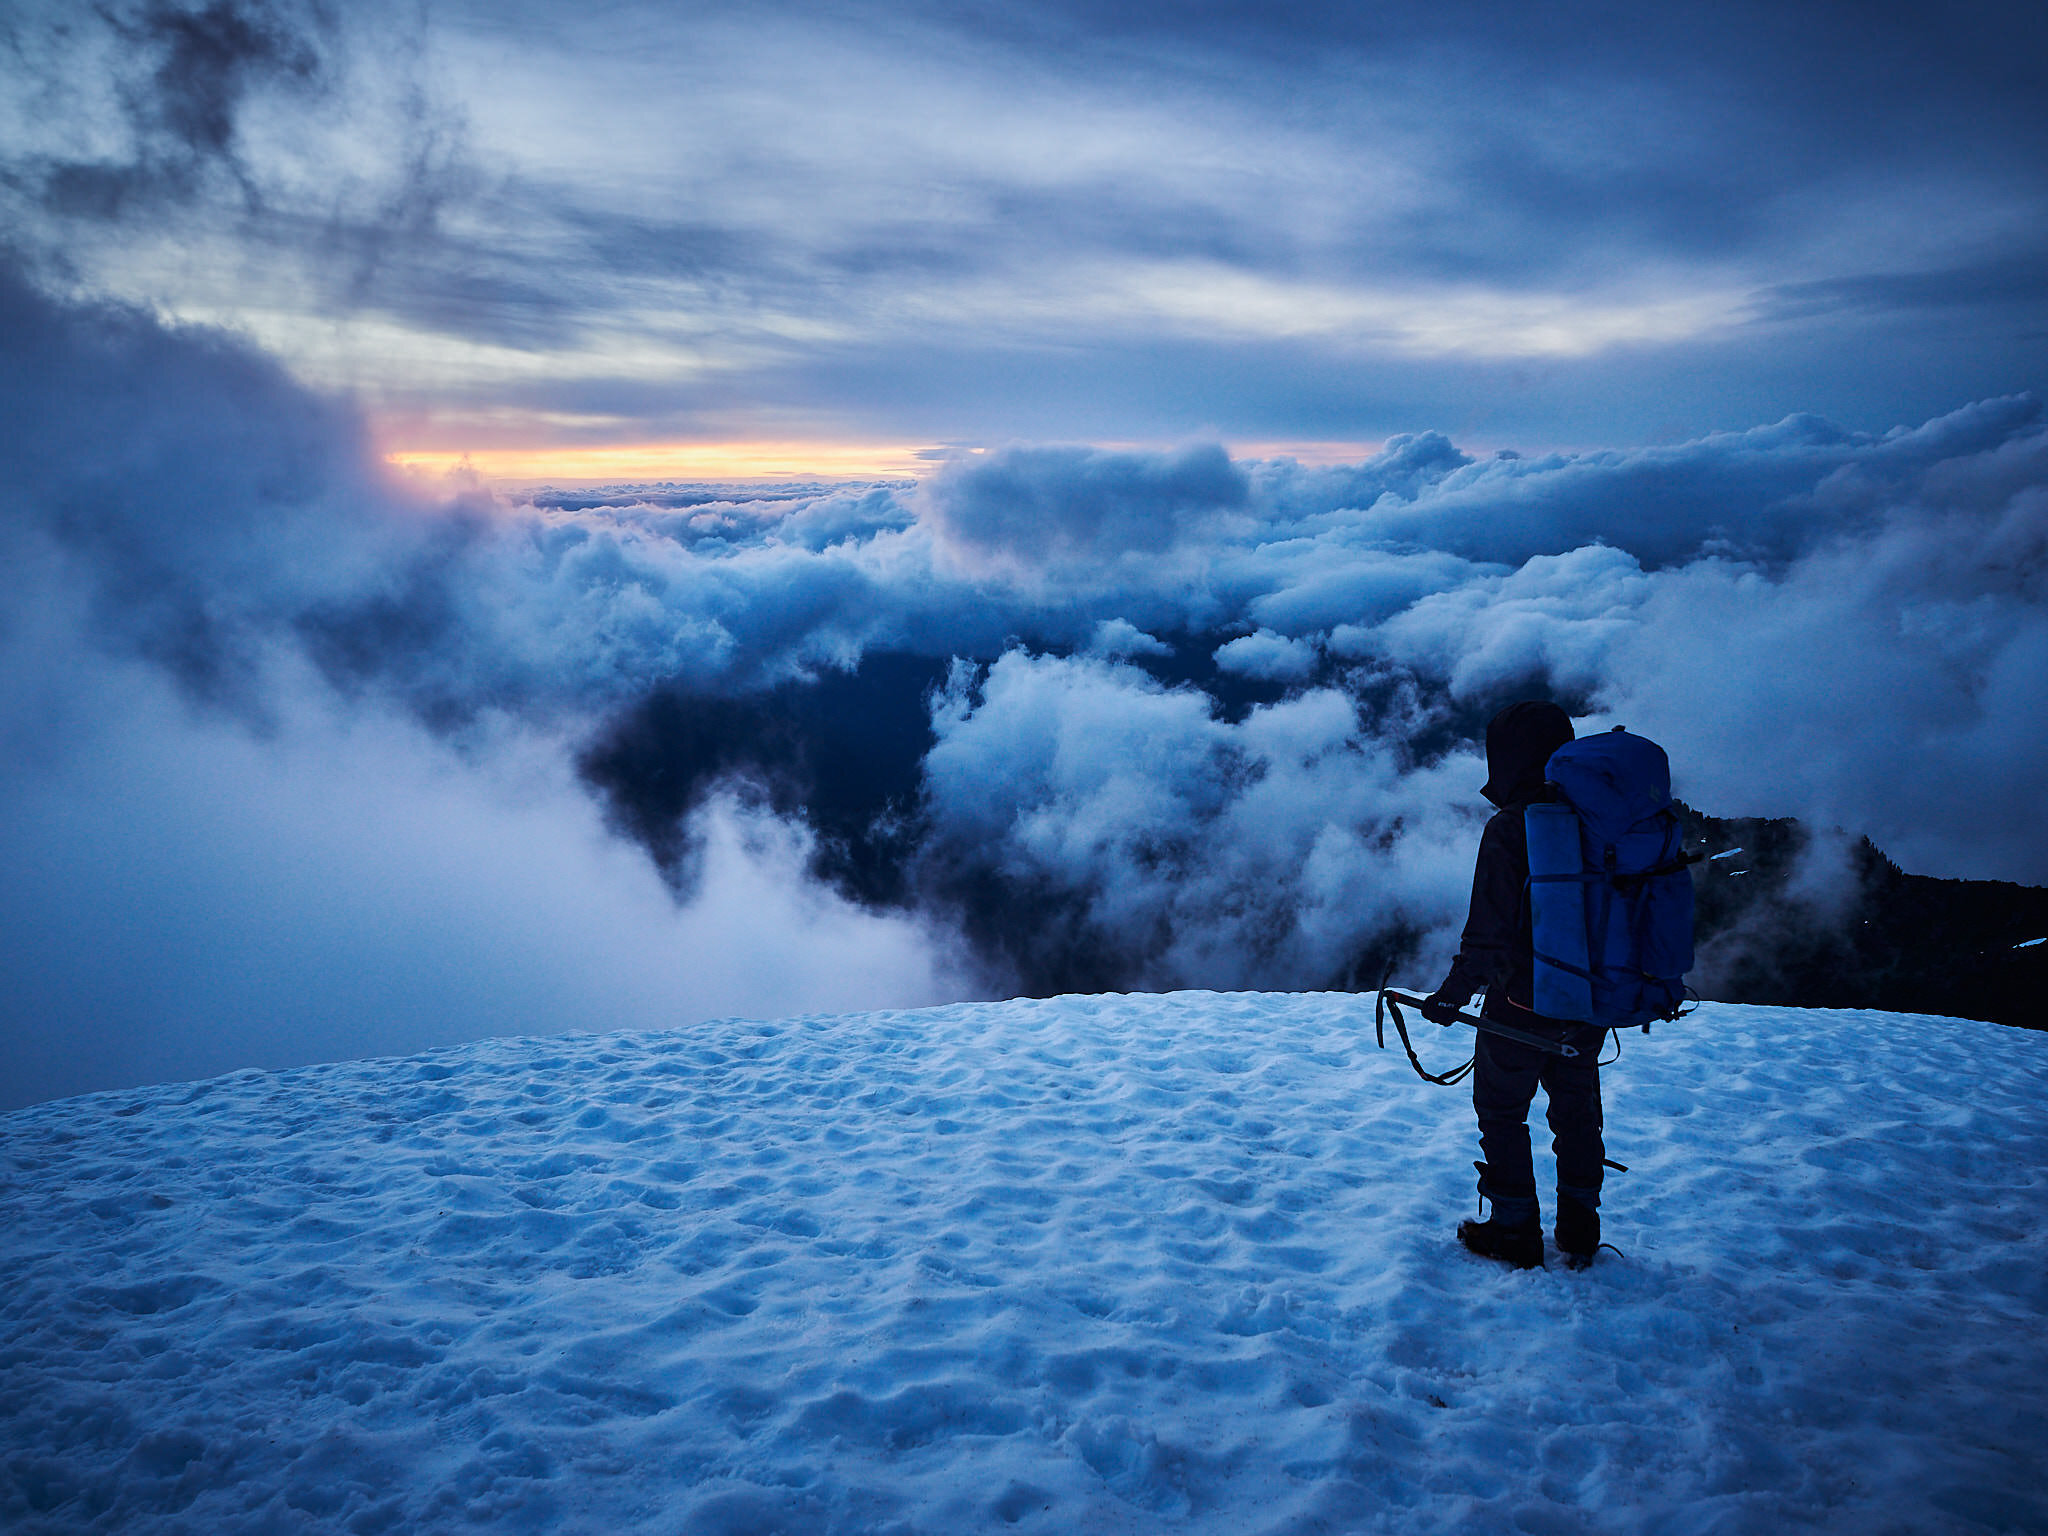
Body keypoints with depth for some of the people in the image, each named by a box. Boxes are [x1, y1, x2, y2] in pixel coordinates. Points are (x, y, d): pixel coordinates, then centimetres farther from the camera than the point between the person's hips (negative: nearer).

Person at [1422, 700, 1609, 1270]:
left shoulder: (1509, 829, -20)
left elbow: (1489, 931, -21)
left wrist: (1453, 995, -8)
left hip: (1522, 1004, -6)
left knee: (1501, 1112, 13)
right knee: (1577, 1111, 21)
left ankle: (1515, 1232, 21)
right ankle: (1580, 1233, 31)